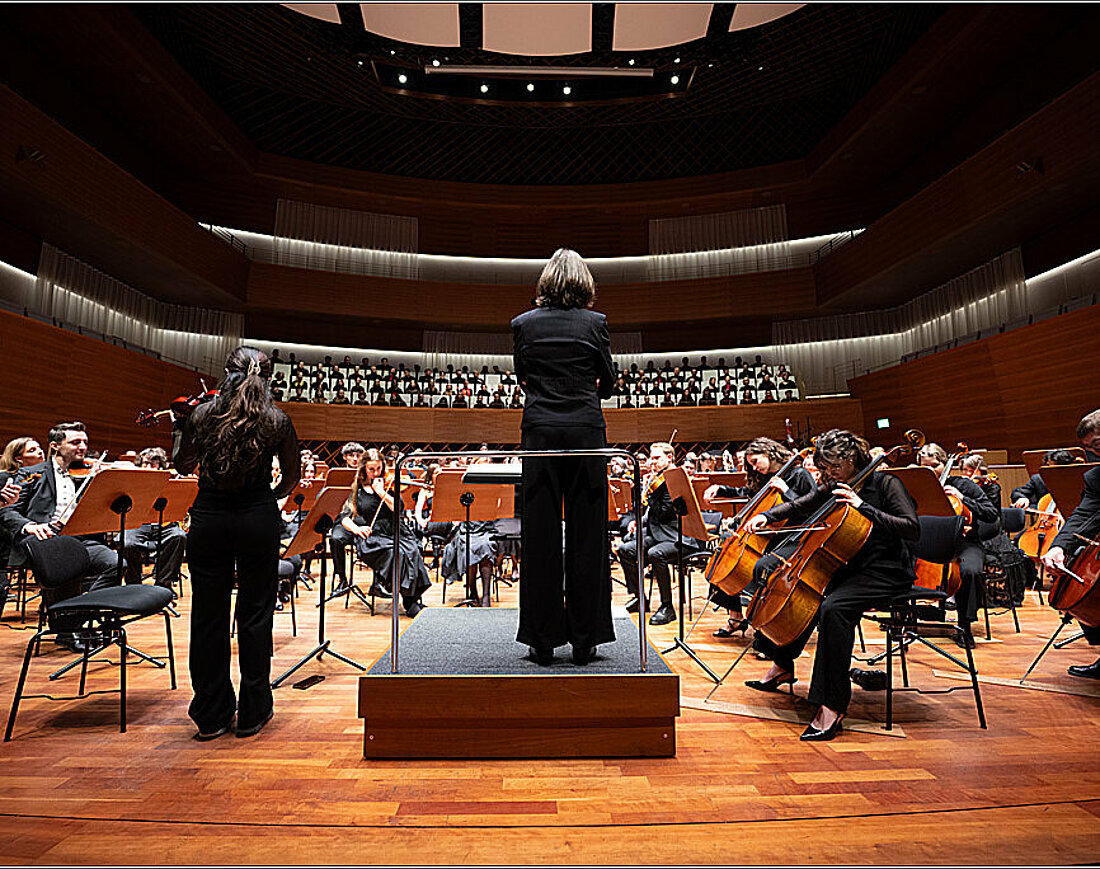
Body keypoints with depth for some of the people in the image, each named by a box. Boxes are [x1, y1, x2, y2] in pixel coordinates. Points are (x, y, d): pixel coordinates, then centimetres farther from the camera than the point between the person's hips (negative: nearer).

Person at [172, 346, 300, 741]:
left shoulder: (201, 415, -3)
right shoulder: (277, 420, -6)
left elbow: (182, 465, 12)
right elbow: (292, 476, 5)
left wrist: (177, 429, 28)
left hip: (208, 519, 2)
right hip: (258, 520, -1)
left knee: (208, 616, 12)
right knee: (254, 615, 10)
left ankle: (210, 715, 24)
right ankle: (253, 712, 20)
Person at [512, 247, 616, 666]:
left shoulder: (523, 324, 4)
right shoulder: (595, 323, 0)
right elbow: (608, 381, 9)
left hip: (539, 431, 1)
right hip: (586, 431, 0)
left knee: (540, 536, 6)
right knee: (586, 534, 6)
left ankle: (543, 639, 13)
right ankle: (584, 639, 13)